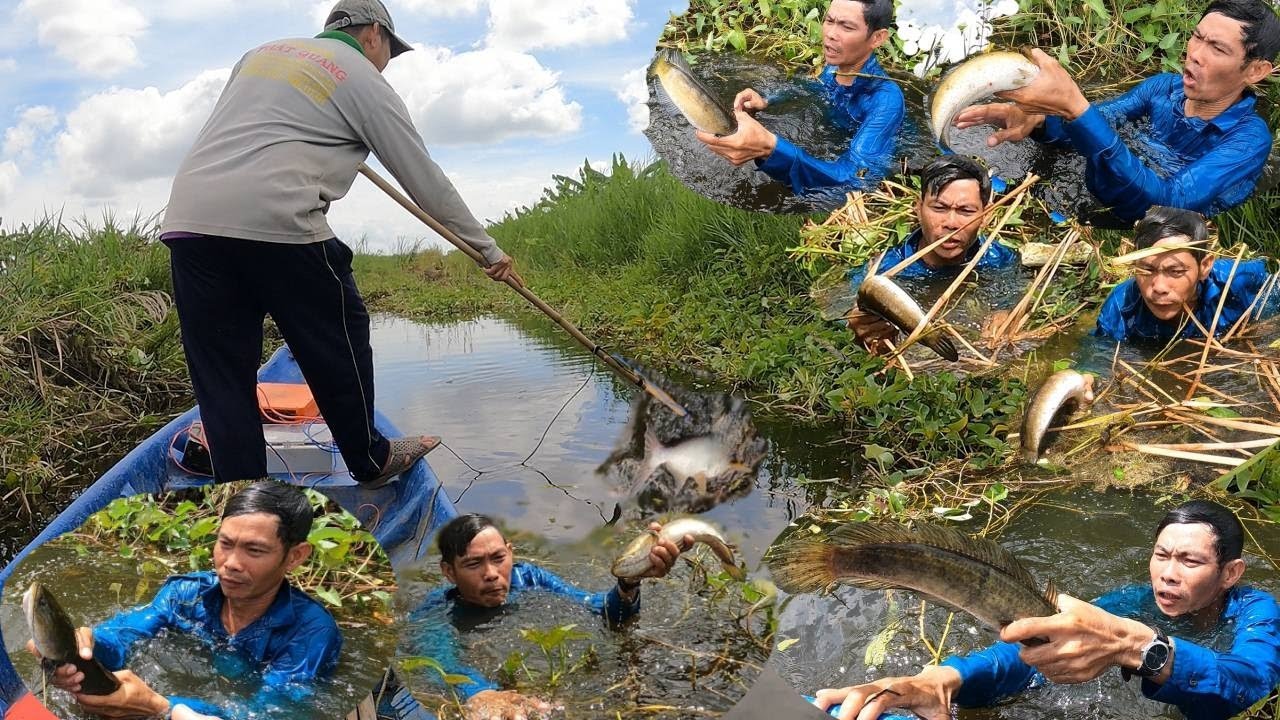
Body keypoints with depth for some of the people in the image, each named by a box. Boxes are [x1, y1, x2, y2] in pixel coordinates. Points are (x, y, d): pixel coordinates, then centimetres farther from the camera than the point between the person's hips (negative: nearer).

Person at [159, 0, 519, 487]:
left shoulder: (260, 53, 26)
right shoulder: (365, 82, 10)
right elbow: (425, 180, 11)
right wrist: (487, 248, 20)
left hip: (186, 218, 6)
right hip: (276, 220, -6)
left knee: (222, 376, 7)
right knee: (340, 342, 12)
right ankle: (371, 461, 27)